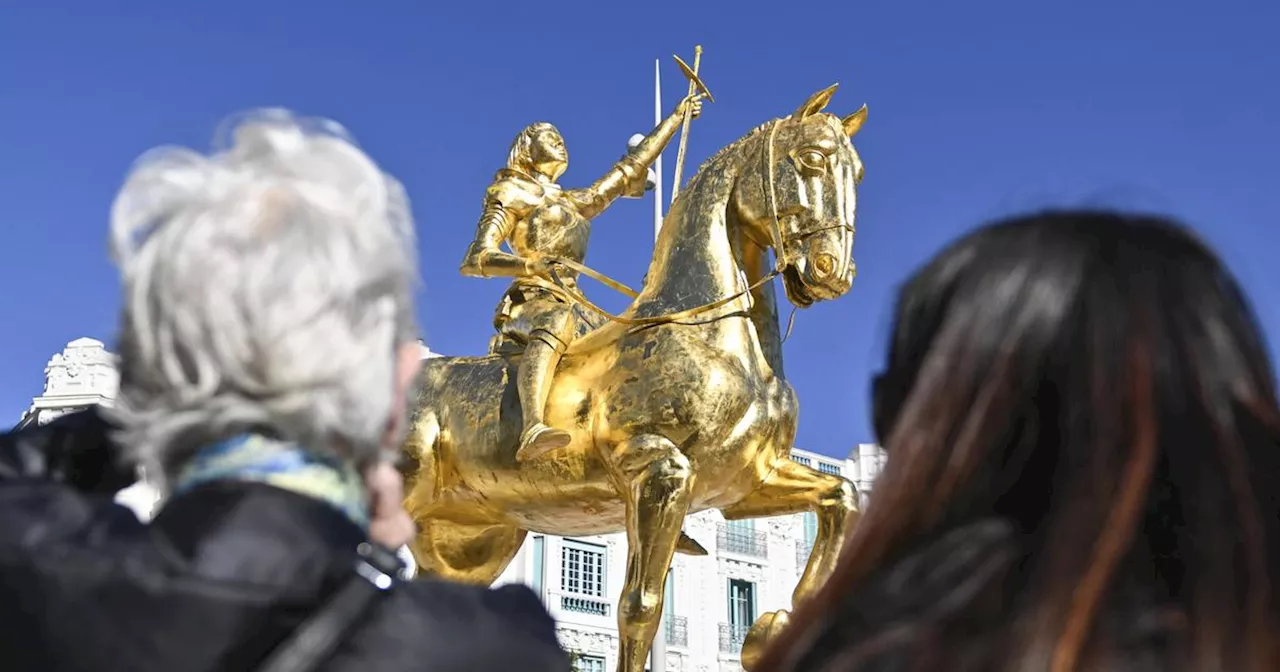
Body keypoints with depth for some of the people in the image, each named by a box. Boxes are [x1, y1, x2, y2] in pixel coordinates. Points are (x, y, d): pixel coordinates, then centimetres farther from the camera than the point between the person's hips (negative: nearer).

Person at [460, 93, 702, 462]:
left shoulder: (574, 202, 30)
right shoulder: (510, 196, 10)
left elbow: (630, 168, 36)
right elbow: (475, 261, -3)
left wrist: (676, 117, 40)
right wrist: (531, 266, -22)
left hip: (570, 307, 9)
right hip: (530, 301, -9)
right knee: (557, 321, -42)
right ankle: (533, 431, -64)